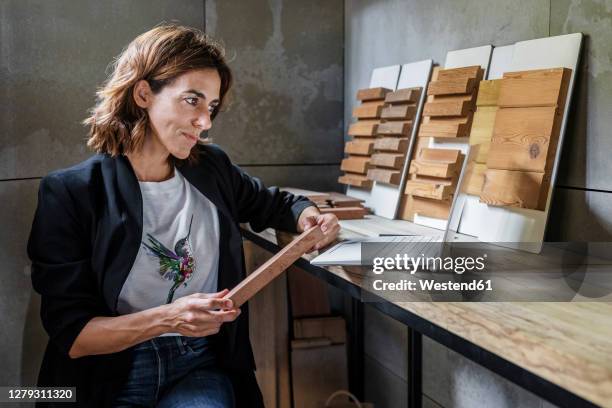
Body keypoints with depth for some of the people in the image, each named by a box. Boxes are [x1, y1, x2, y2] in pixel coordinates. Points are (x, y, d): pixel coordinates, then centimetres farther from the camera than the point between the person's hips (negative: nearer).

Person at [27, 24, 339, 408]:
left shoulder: (212, 169, 5)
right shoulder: (70, 193, -9)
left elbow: (275, 203, 25)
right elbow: (69, 335, -10)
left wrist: (307, 217, 2)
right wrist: (166, 319, -24)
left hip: (200, 366, 3)